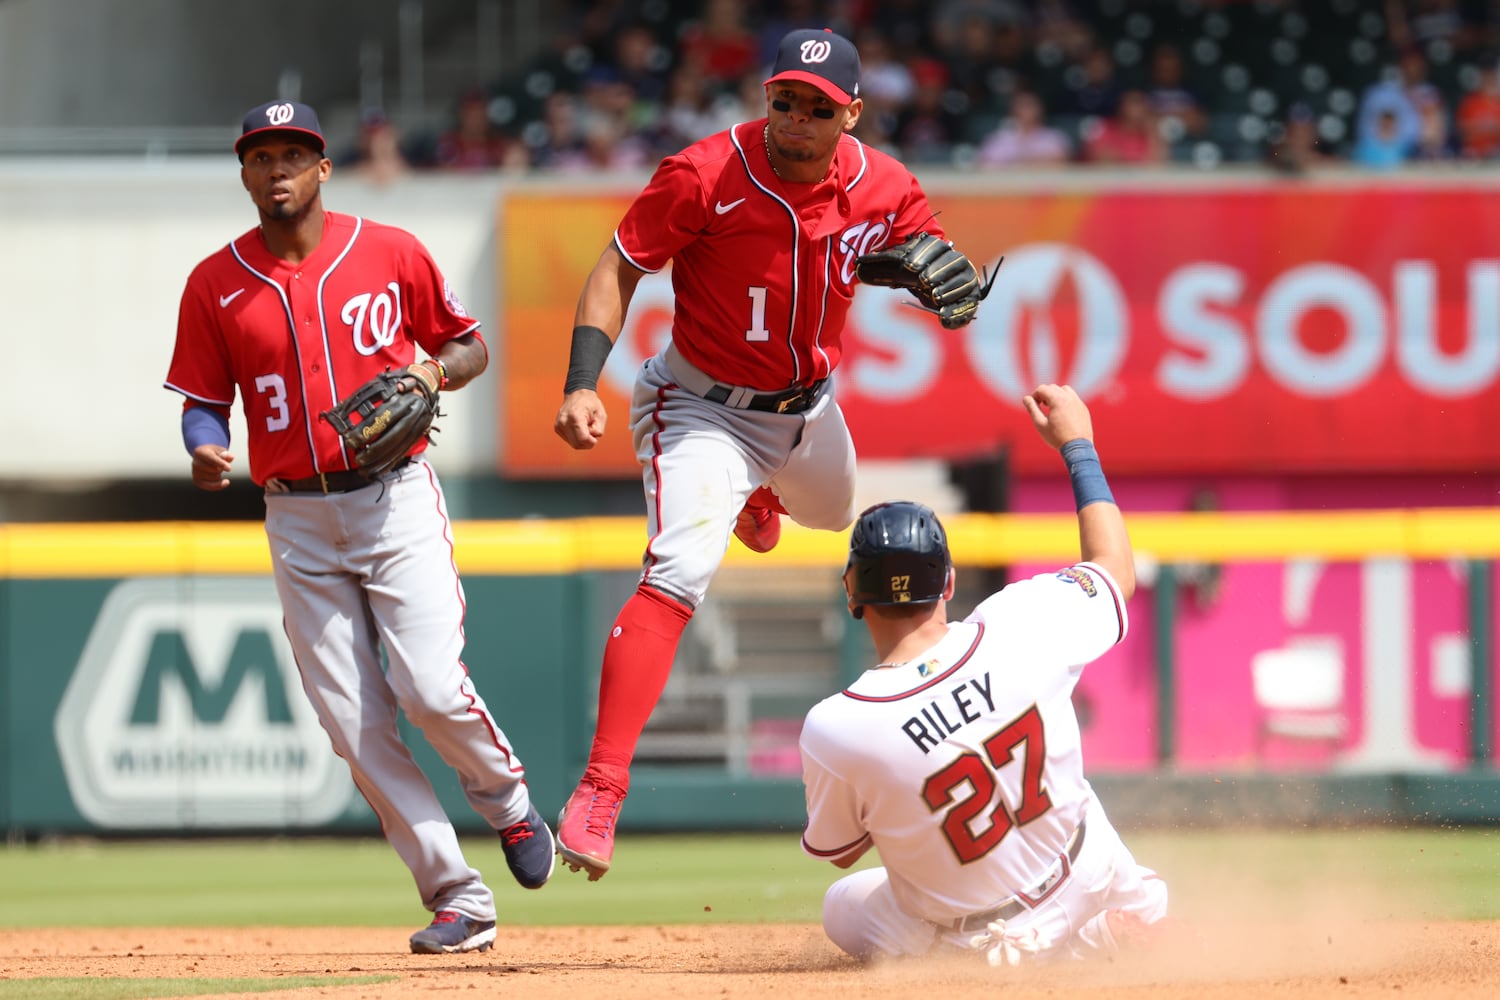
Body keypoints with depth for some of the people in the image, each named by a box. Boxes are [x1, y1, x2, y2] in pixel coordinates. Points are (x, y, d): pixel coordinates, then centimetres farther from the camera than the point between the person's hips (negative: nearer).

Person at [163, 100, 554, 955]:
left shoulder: (391, 252, 1)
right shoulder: (216, 284, 3)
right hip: (298, 521, 2)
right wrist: (205, 449, -15)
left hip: (395, 494, -2)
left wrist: (435, 371, -12)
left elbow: (471, 345, 10)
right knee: (355, 725, -3)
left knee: (432, 688, -16)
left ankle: (506, 796, 16)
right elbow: (202, 398, 7)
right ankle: (458, 901, 4)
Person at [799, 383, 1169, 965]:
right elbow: (1115, 568, 2)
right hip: (1090, 902, 3)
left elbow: (838, 851, -5)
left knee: (843, 904, 26)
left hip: (972, 949, -3)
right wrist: (1076, 444, 13)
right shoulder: (1021, 625, -22)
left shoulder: (833, 729, -27)